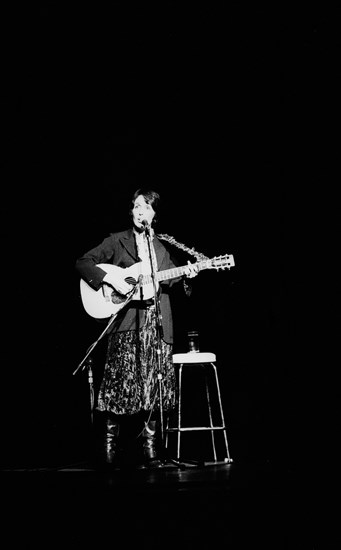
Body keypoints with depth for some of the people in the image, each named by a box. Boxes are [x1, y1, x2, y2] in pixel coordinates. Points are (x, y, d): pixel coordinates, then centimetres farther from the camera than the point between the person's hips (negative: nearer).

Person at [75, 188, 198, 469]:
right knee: (121, 381, -9)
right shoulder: (117, 241, 8)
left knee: (156, 385, 0)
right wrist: (110, 278, -12)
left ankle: (150, 448, 5)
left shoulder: (164, 246, 18)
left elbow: (171, 280, 16)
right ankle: (109, 445, 1)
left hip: (158, 323, 3)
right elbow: (83, 262, 2)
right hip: (127, 321, -3)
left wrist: (186, 275, -4)